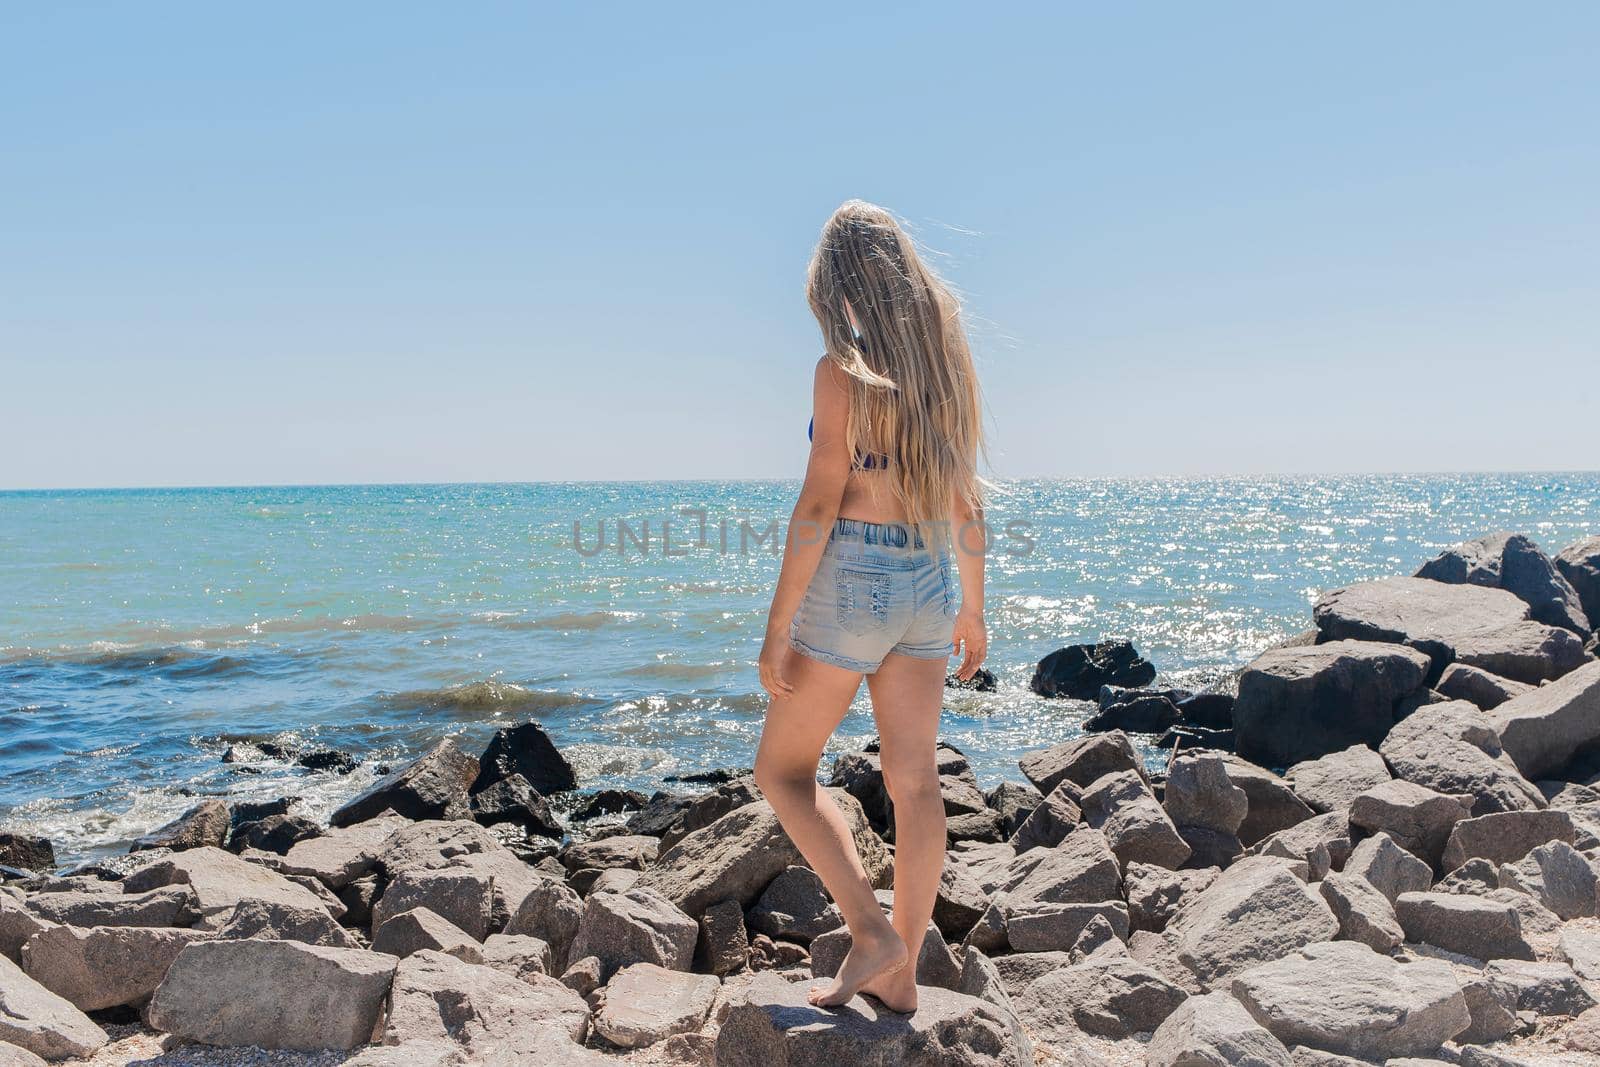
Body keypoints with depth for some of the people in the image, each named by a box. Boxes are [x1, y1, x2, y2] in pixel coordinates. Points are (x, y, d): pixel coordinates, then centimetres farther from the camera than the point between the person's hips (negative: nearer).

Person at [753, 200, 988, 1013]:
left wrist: (778, 625, -13)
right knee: (914, 782, 10)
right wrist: (971, 609, 21)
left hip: (851, 577, -7)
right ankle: (898, 972, 20)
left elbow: (820, 503, -16)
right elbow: (967, 503, 12)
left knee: (783, 770, 10)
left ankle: (872, 931, 2)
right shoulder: (943, 365, 8)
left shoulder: (843, 368, -11)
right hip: (927, 581, 7)